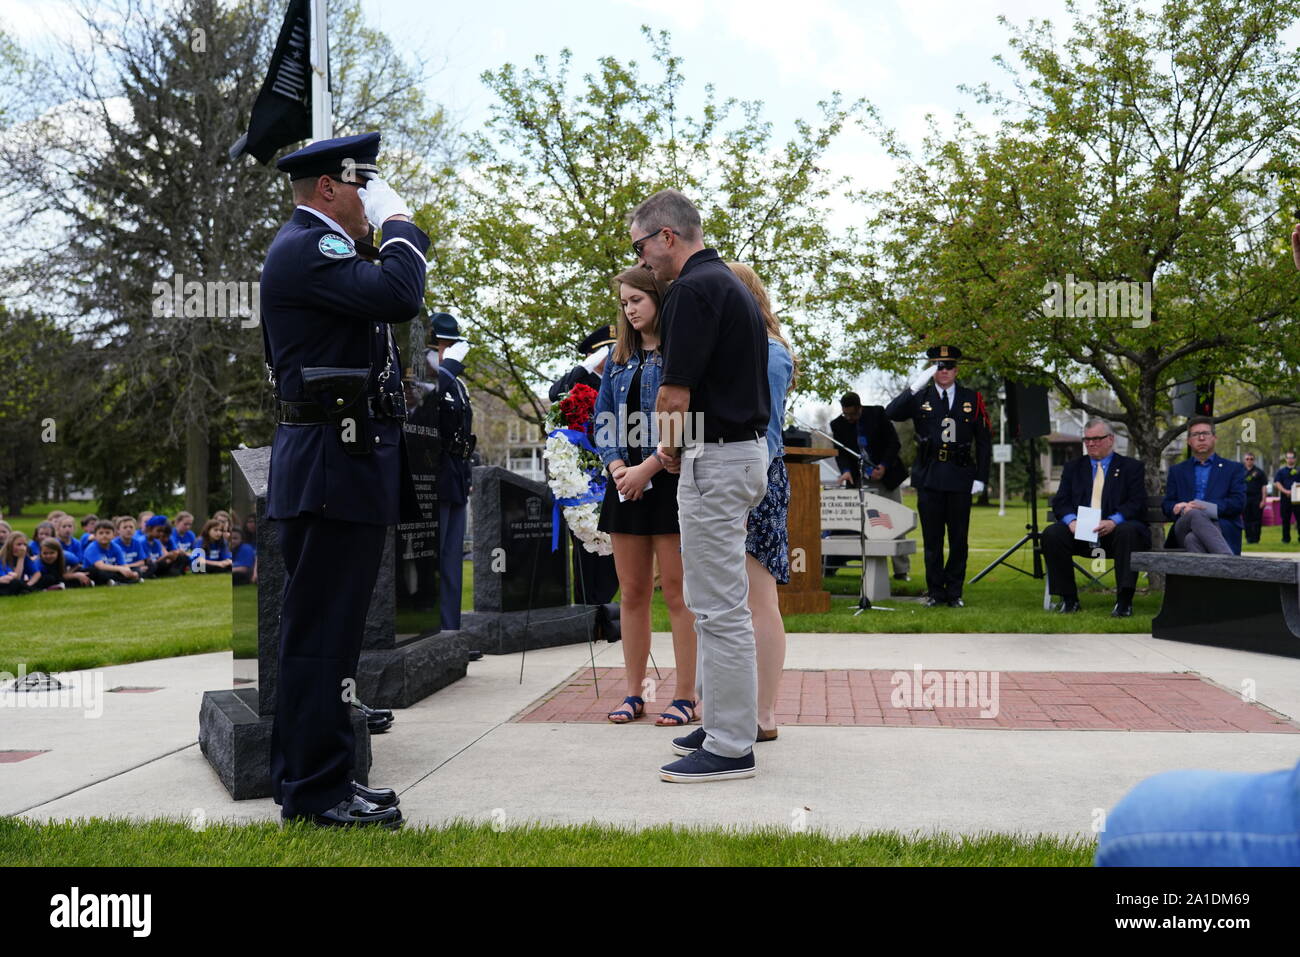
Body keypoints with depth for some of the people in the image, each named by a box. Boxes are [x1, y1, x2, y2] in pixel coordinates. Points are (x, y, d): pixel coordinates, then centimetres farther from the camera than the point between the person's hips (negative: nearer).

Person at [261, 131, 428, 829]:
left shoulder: (320, 248, 22)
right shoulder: (303, 248, -12)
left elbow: (392, 304, 20)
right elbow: (398, 296, -24)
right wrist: (398, 221, -13)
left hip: (342, 465, 11)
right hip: (332, 470, -11)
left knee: (323, 630, 15)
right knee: (321, 632, -5)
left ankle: (310, 777, 25)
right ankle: (315, 791, 4)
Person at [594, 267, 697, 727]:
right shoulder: (618, 360, 16)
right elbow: (601, 420, 14)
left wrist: (647, 469, -15)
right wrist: (617, 466, -3)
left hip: (669, 481, -6)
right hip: (626, 483, 6)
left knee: (677, 593, -3)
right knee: (631, 593, 8)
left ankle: (686, 697, 3)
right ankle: (634, 693, 15)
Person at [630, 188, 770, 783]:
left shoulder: (693, 289, -15)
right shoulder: (731, 283, 17)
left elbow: (676, 395, -17)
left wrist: (664, 453, 1)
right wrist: (675, 450, 19)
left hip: (715, 459, -11)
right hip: (746, 448, 11)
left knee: (719, 607, -5)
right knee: (716, 601, 17)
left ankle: (730, 748, 2)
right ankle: (721, 725, 26)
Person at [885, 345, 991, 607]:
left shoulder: (972, 399, 7)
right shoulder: (919, 398, 6)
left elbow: (984, 441, 8)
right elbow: (891, 413, -11)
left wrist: (981, 477, 1)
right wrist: (913, 387, -20)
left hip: (960, 478, 0)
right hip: (929, 478, 0)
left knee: (959, 538, 4)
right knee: (932, 539, 4)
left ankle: (954, 592, 13)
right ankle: (935, 592, 13)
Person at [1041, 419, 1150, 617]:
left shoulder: (1131, 467, 10)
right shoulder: (1073, 467, 19)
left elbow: (1137, 503, -3)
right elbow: (1060, 502, 8)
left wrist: (1113, 521, -23)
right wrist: (1071, 520, -16)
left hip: (1115, 529, -2)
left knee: (1128, 532, -36)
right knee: (1051, 534, -25)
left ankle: (1124, 601, -32)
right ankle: (1069, 600, -16)